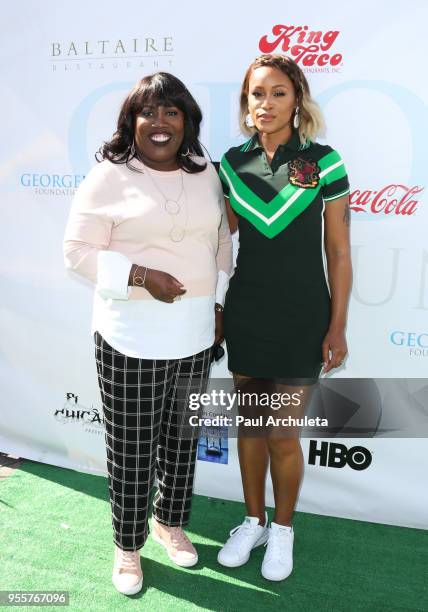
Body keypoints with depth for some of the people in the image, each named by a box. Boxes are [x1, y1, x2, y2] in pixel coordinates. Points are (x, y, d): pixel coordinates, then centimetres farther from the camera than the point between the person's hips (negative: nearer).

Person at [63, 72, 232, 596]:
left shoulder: (205, 174, 8)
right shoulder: (108, 177, -7)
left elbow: (222, 243, 15)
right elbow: (78, 252, -8)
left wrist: (218, 303, 8)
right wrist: (139, 275, -19)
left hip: (195, 334, 5)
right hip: (130, 339, -4)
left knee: (181, 437, 17)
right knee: (130, 448, 7)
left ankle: (170, 522, 42)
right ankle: (127, 546, 30)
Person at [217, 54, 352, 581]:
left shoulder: (323, 161, -7)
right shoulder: (233, 162, 2)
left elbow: (338, 252, -4)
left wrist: (338, 326, -6)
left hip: (301, 316, -3)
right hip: (245, 312, 3)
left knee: (283, 433, 4)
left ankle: (283, 529, 31)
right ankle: (253, 521, 36)